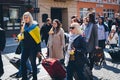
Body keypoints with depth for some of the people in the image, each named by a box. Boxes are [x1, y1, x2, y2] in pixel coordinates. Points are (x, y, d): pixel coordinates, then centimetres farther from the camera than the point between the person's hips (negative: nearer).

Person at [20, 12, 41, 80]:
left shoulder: (34, 26, -8)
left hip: (33, 48, -6)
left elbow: (38, 38, -9)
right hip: (25, 47, 6)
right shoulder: (24, 26, 10)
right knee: (22, 62, 5)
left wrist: (39, 49, -11)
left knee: (33, 63, 4)